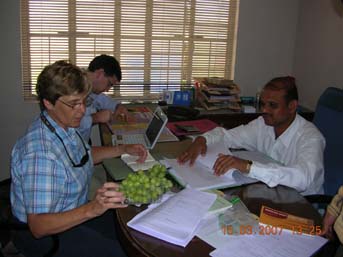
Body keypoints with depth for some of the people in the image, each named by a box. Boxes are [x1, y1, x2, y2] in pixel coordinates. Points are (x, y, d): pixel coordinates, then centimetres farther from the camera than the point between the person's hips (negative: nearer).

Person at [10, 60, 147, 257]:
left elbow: (85, 155, 18)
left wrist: (124, 150, 6)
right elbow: (38, 226, -31)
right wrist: (92, 209, -43)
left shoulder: (64, 125, -2)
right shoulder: (40, 152, -31)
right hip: (44, 235, -8)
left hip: (72, 214, 9)